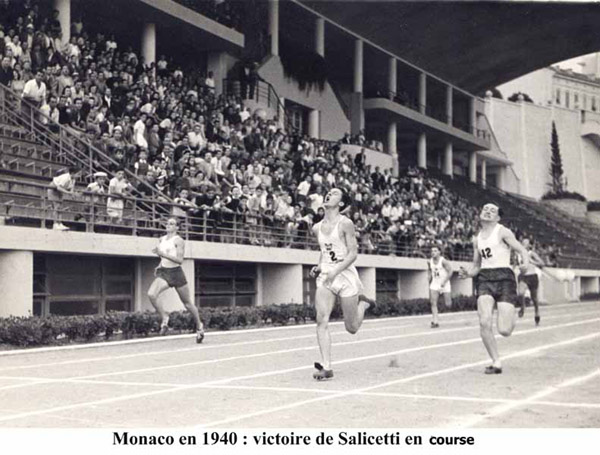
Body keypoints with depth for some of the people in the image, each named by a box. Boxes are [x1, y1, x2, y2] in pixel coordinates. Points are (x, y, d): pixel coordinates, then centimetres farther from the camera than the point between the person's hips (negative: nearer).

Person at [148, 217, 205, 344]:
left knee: (187, 303, 8)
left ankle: (199, 326, 29)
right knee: (151, 294, -23)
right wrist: (160, 266, 10)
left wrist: (163, 254, -23)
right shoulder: (161, 240, 11)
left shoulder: (179, 241, -9)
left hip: (176, 273, -5)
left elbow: (180, 260, -18)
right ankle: (164, 318, -5)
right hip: (163, 273, 5)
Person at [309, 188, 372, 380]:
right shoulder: (317, 228, 9)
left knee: (351, 328, 7)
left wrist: (336, 270, -22)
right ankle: (326, 367, -16)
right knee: (321, 321, -16)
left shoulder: (345, 224, -8)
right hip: (325, 278, 4)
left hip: (346, 276, -4)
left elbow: (353, 253, -11)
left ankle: (362, 305, 40)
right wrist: (319, 267, 6)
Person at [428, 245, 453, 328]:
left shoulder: (443, 261, -15)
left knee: (448, 305, 1)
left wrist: (444, 282, -20)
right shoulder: (430, 262, 2)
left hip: (445, 284, -4)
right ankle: (435, 322, -14)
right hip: (435, 284, 4)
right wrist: (429, 277, 9)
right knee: (433, 303, -12)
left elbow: (450, 271, -14)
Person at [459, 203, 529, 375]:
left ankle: (512, 316, 26)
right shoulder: (477, 239, 17)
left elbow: (522, 250, -6)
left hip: (504, 278, -4)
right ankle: (496, 362, -2)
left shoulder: (503, 232, 1)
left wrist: (525, 262, -29)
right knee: (484, 322, -17)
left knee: (504, 330, -12)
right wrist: (467, 274, 2)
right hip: (484, 279, 4)